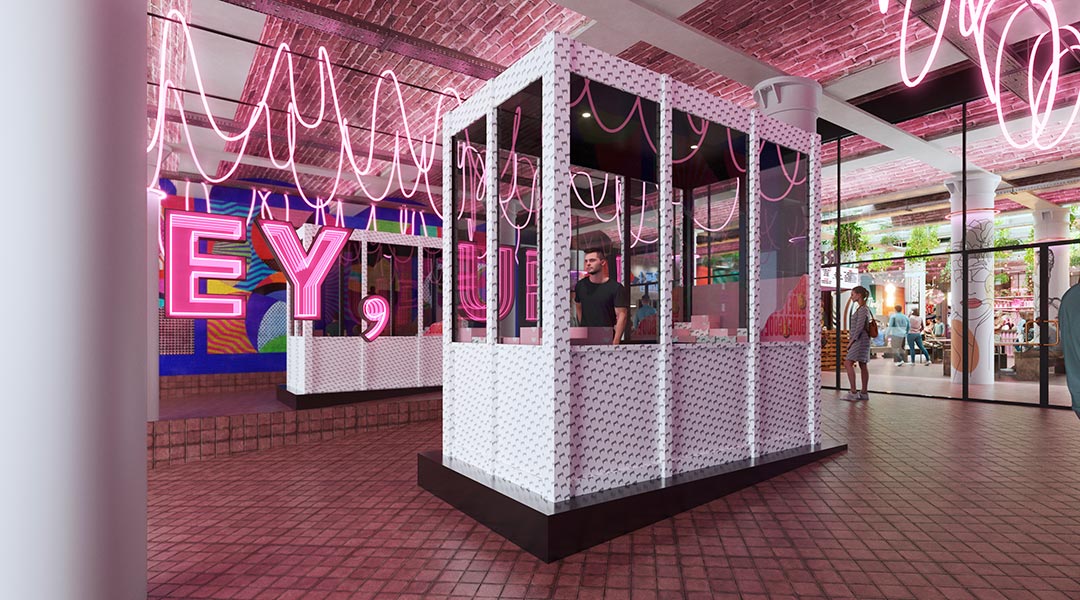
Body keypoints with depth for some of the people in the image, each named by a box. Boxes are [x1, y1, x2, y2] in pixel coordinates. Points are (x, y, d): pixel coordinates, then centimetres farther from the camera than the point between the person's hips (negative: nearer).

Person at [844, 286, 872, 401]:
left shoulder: (863, 309, -14)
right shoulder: (864, 308, 17)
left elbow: (859, 327, -19)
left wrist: (851, 341, -15)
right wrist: (851, 335, 16)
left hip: (860, 340, -10)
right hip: (861, 340, 10)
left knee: (848, 363, -12)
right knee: (863, 365, 10)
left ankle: (853, 392, -12)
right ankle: (864, 393, 13)